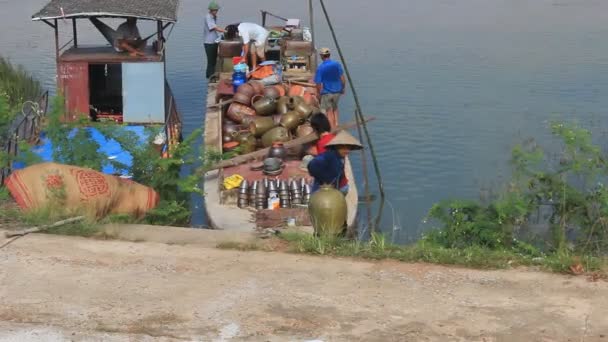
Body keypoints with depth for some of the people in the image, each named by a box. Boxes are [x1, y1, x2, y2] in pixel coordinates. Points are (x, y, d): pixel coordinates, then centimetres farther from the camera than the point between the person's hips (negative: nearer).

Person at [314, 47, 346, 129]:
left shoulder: (320, 68, -14)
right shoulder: (337, 64, -5)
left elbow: (318, 83, -12)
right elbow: (342, 78, -1)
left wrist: (318, 93, 2)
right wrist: (343, 88, 13)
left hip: (326, 92, -3)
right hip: (337, 91, 3)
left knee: (328, 111, 8)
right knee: (335, 107, 26)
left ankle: (332, 129, 10)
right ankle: (336, 123, 19)